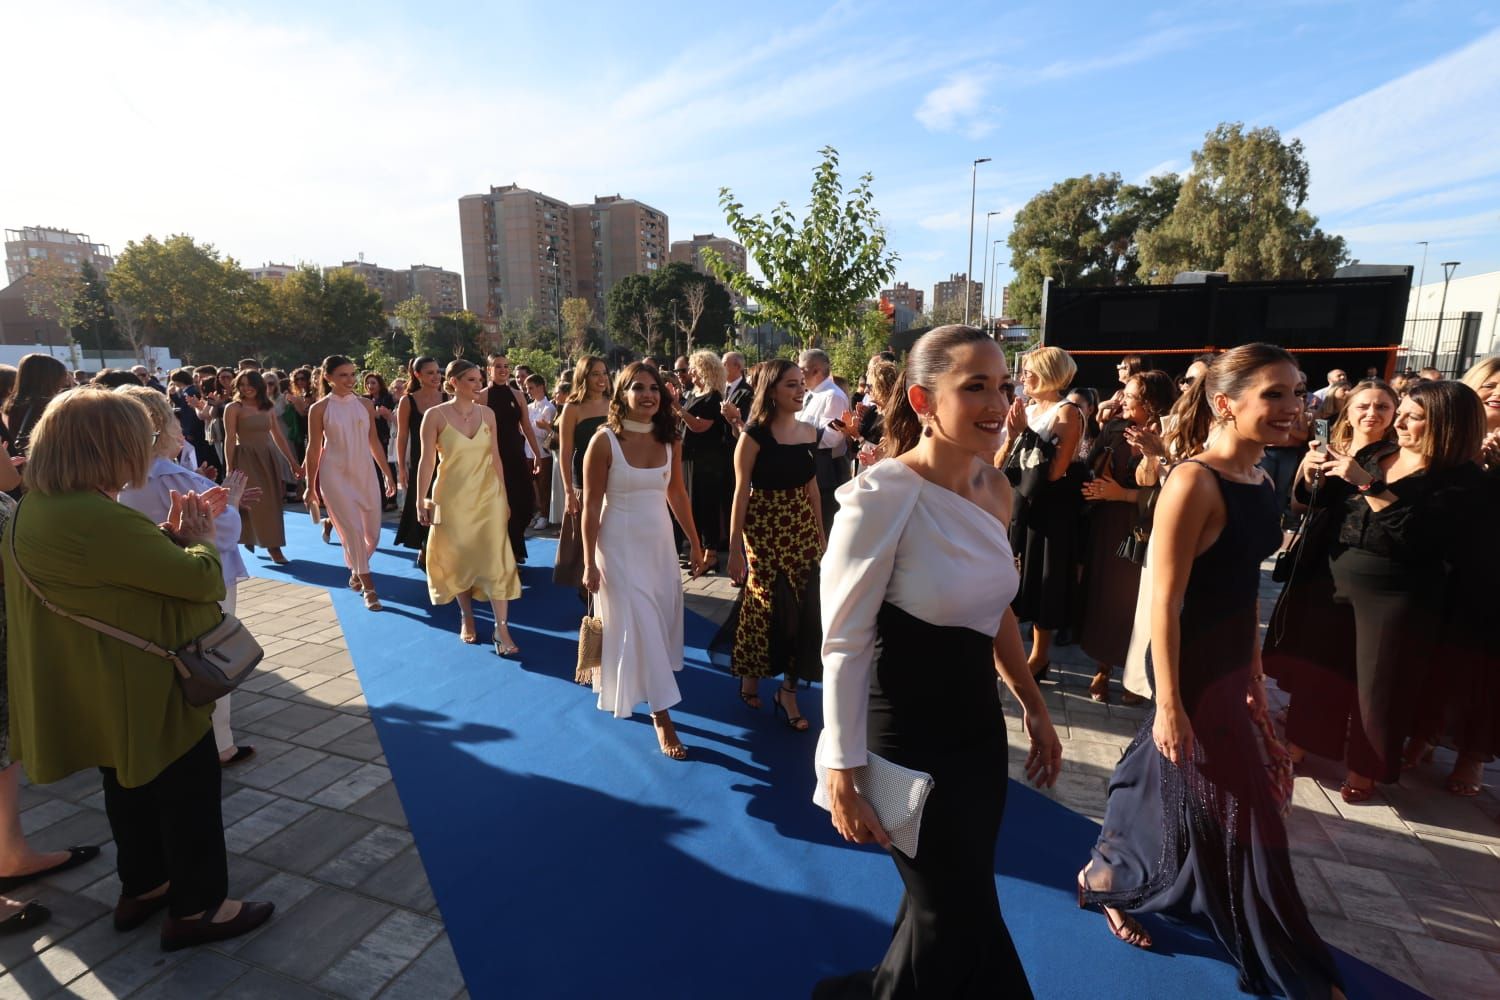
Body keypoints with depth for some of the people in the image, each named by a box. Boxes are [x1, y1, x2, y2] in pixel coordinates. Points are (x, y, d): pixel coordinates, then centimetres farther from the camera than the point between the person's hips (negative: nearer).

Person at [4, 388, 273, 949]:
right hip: (143, 687, -10)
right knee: (187, 791, 8)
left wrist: (170, 533, 1)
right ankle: (195, 908, 24)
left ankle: (142, 887, 42)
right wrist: (199, 539, -7)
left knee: (132, 786, 25)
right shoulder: (98, 518, -31)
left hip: (103, 688, 10)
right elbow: (202, 580, -26)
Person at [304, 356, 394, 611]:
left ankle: (356, 571, 35)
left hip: (365, 472, 4)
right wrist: (310, 486, 3)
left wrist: (387, 474, 10)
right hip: (335, 475, -4)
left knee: (372, 531, 8)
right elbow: (314, 448, 0)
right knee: (353, 529, -7)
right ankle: (368, 586, 3)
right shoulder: (319, 409, -4)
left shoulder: (365, 405, 5)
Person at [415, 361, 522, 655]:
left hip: (487, 497, 2)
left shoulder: (487, 413, 1)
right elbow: (427, 461, -6)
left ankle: (501, 628, 5)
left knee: (495, 561, -2)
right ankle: (467, 619, 30)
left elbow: (495, 457, 6)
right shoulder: (435, 415, -7)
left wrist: (503, 497, 8)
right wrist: (420, 501, -6)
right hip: (452, 499, -2)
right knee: (458, 561, 11)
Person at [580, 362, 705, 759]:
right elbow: (591, 507, -11)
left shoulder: (669, 441, 1)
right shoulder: (605, 441, -13)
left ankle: (623, 684, 40)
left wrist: (695, 543, 10)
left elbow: (677, 495, 9)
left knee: (662, 625, 13)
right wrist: (589, 563, -11)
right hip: (621, 546, -5)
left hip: (661, 543, 5)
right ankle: (662, 716, 10)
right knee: (640, 629, -1)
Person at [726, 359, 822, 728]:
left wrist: (821, 533, 13)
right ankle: (750, 676, 33)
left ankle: (788, 691, 21)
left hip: (803, 528, 5)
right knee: (763, 604, 8)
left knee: (800, 608, 6)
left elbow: (812, 486, 11)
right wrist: (734, 549, -12)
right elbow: (741, 493, -11)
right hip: (764, 529, -5)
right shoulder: (754, 436, -11)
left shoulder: (809, 432, 5)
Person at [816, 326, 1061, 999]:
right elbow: (844, 643, -20)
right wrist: (843, 774, -17)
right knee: (960, 913, 11)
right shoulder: (883, 496, -23)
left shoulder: (994, 489, 0)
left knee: (959, 904, 21)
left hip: (979, 721, 7)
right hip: (907, 734, -7)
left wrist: (1034, 706, 15)